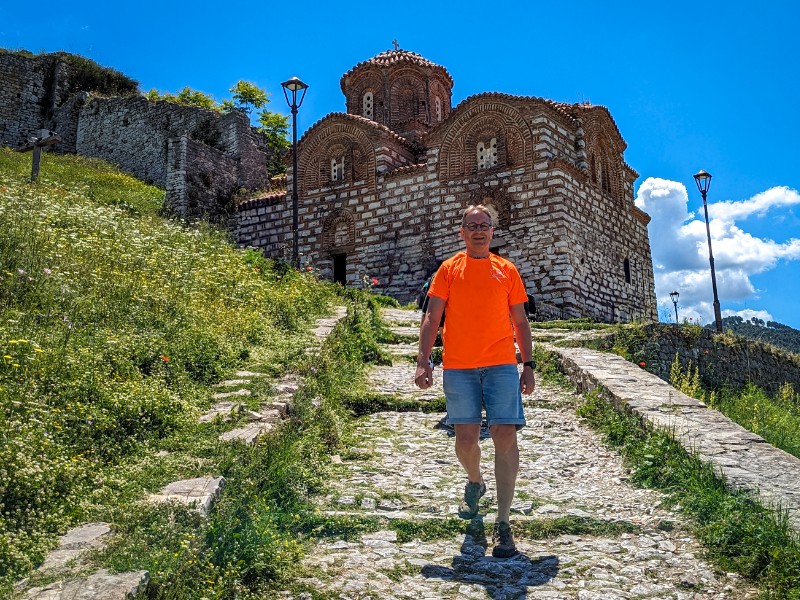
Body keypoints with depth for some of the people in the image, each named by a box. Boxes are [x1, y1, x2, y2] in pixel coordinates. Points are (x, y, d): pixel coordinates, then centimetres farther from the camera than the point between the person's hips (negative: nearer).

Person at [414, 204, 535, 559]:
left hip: (502, 365, 0)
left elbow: (520, 321, 14)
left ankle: (503, 523, -4)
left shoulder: (507, 270, 12)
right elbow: (432, 317, 4)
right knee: (466, 440, 5)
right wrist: (423, 361, -7)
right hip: (458, 368, 0)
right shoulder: (449, 269, 9)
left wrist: (528, 364, 7)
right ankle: (474, 483, 39)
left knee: (505, 437, -10)